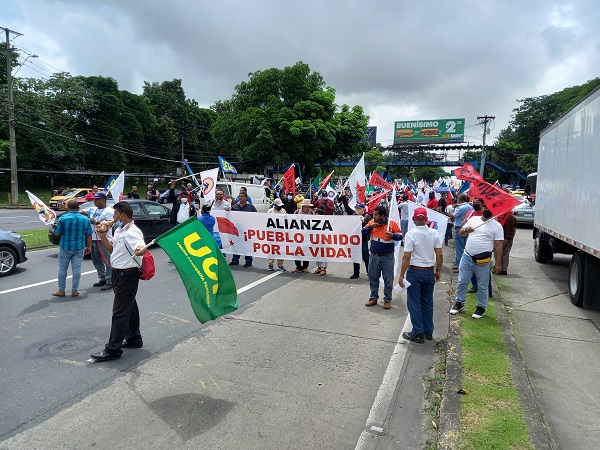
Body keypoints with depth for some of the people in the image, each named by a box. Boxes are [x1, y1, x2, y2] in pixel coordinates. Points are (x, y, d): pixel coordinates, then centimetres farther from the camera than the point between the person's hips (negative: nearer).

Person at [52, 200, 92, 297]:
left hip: (65, 247, -2)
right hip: (79, 247, 2)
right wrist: (89, 247, 12)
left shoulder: (63, 218, -10)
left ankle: (61, 290, 16)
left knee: (62, 268, 10)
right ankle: (74, 291, 9)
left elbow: (57, 233, -5)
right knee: (77, 269, 5)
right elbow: (88, 235, 2)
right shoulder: (85, 219, -2)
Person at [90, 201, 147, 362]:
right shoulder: (119, 230, 11)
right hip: (119, 274, 10)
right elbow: (112, 248, 20)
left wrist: (140, 250, -60)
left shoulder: (132, 232, -21)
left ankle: (113, 349, 1)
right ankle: (134, 339, 34)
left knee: (120, 311, -6)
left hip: (127, 275, -10)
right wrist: (103, 234, 8)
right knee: (130, 307, 20)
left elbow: (142, 248, -37)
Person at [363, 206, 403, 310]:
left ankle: (387, 299, 18)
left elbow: (400, 236, -7)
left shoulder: (392, 223, -9)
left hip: (387, 257, -4)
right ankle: (373, 298, 26)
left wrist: (393, 235, -28)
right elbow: (363, 232, 6)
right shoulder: (372, 222, 2)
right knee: (373, 278, 13)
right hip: (374, 256, 4)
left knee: (388, 279, 5)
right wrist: (370, 226, -12)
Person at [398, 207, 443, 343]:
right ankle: (428, 332, 25)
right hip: (430, 272, 5)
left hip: (415, 272, -5)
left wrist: (401, 275, -11)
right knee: (428, 303, 16)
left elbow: (406, 257, -17)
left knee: (414, 304, 5)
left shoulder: (411, 234, -15)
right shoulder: (434, 233, -2)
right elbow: (439, 255, 1)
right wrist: (438, 271, 14)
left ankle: (418, 334, 11)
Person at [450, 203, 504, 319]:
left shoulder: (497, 226, -3)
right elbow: (461, 233, 11)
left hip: (483, 261, -3)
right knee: (462, 282, 9)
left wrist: (498, 263, -6)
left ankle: (481, 307, 24)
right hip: (467, 257, 3)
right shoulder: (473, 219, 7)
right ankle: (459, 303, 25)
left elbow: (498, 246, -4)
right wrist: (466, 230, -13)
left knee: (482, 286, 8)